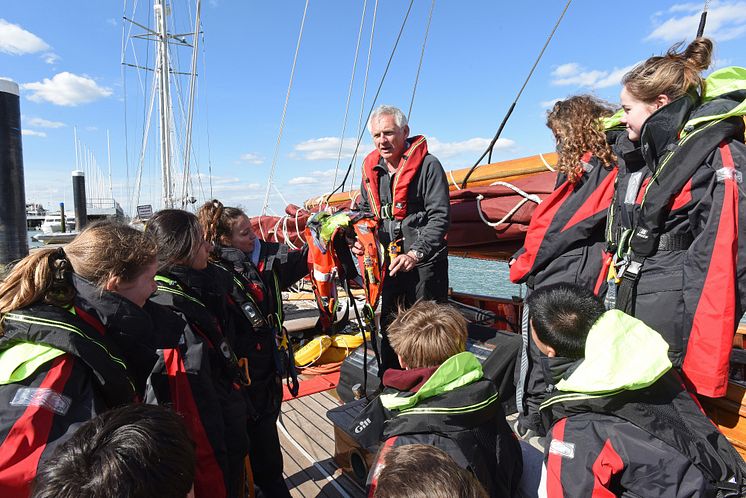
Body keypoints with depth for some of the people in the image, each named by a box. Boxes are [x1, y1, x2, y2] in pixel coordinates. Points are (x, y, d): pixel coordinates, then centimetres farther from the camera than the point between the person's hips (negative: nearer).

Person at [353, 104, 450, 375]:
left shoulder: (428, 165, -10)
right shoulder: (371, 168, 9)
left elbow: (440, 216, -14)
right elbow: (364, 210, 21)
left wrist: (415, 254, -23)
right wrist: (359, 238, 3)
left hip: (423, 263, -6)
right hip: (385, 261, 6)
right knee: (385, 324, 16)